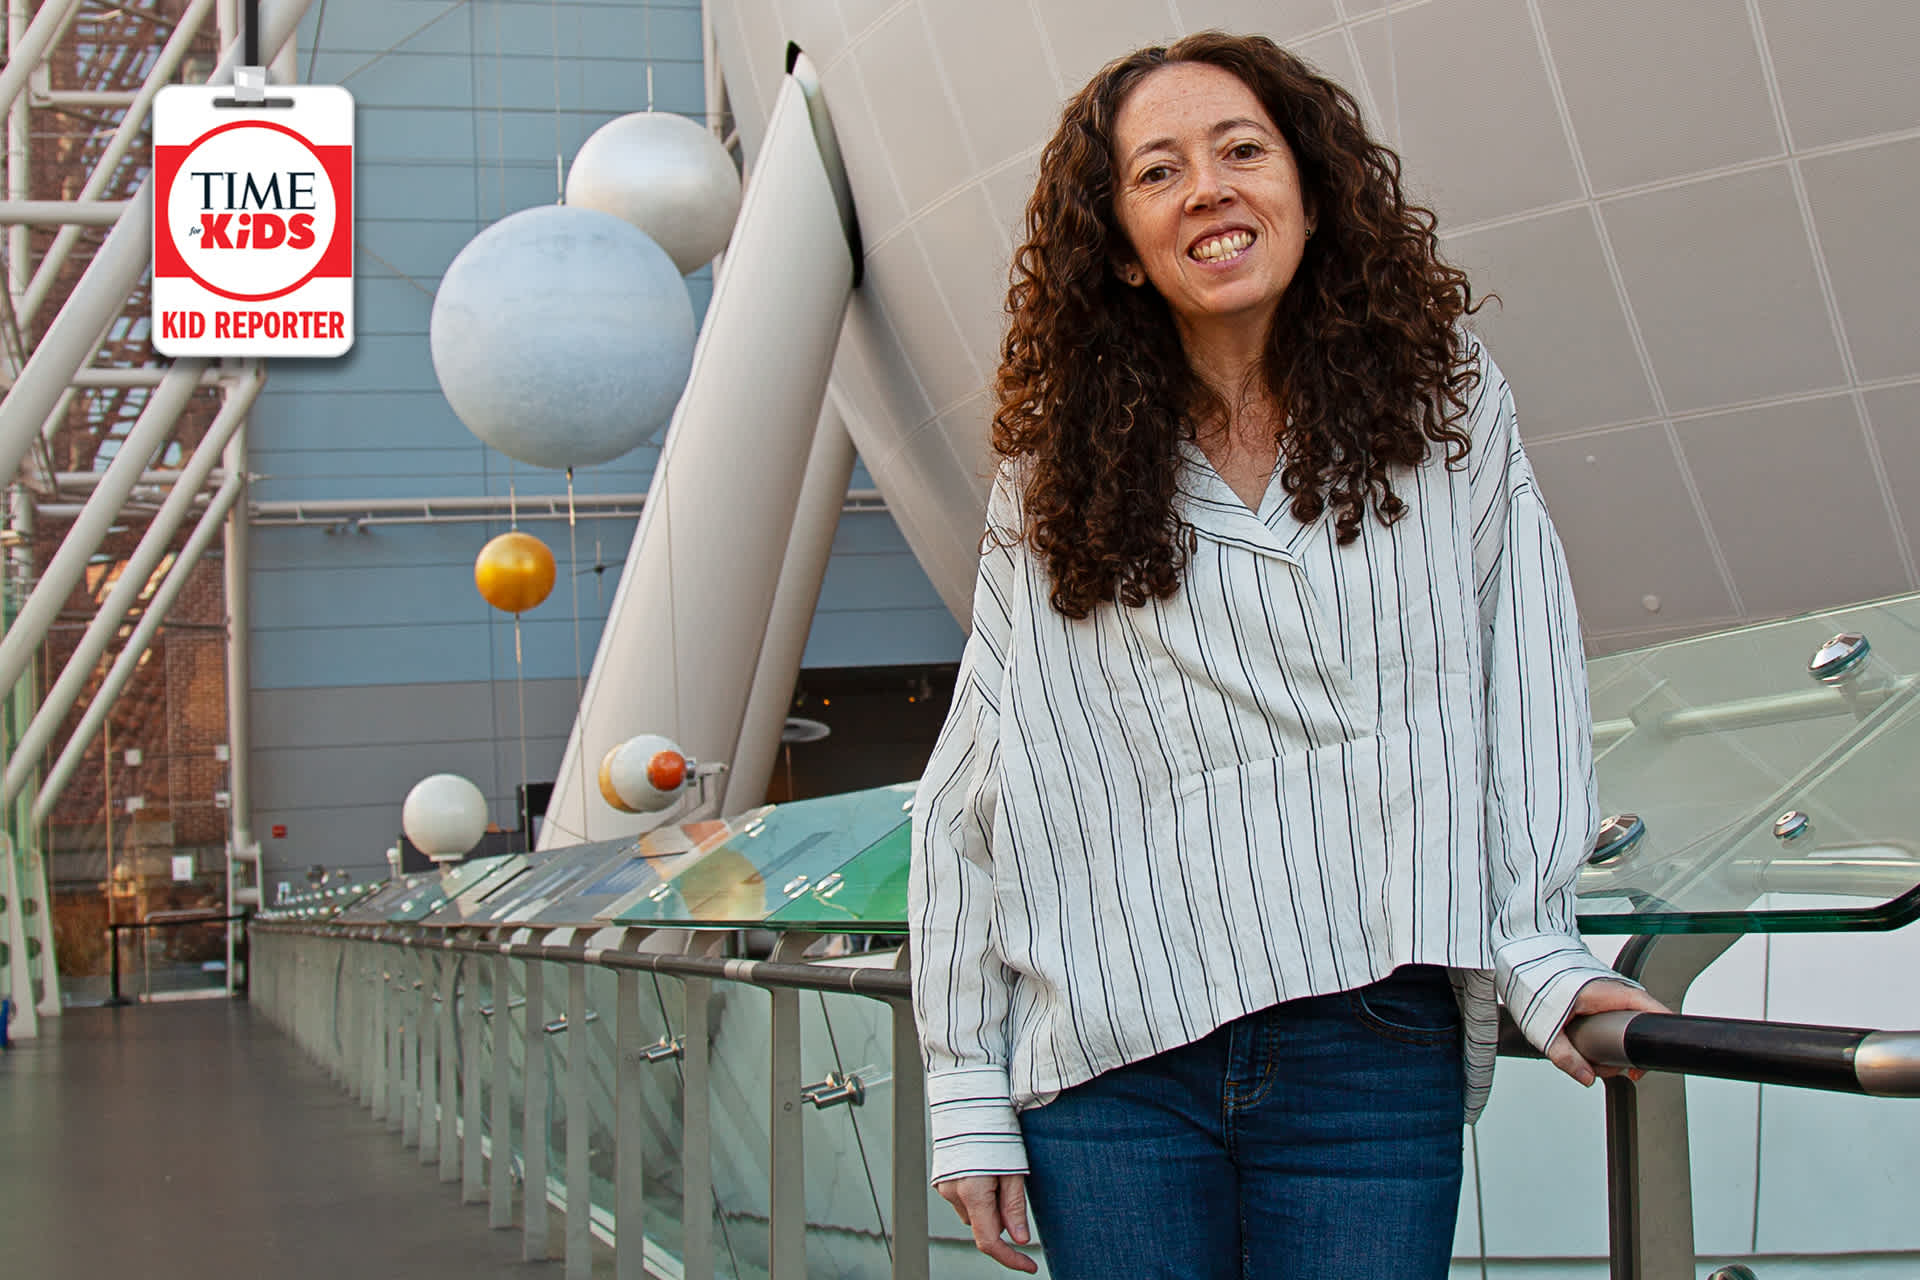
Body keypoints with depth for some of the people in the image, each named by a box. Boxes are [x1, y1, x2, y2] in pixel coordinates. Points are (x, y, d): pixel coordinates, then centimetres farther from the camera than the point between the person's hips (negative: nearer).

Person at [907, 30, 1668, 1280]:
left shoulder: (1446, 410, 5)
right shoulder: (1054, 483, 5)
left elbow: (1523, 699, 3)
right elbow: (973, 801, 4)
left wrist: (1539, 959, -8)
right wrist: (967, 1095, 2)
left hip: (1374, 1048, 0)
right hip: (1113, 1062, 1)